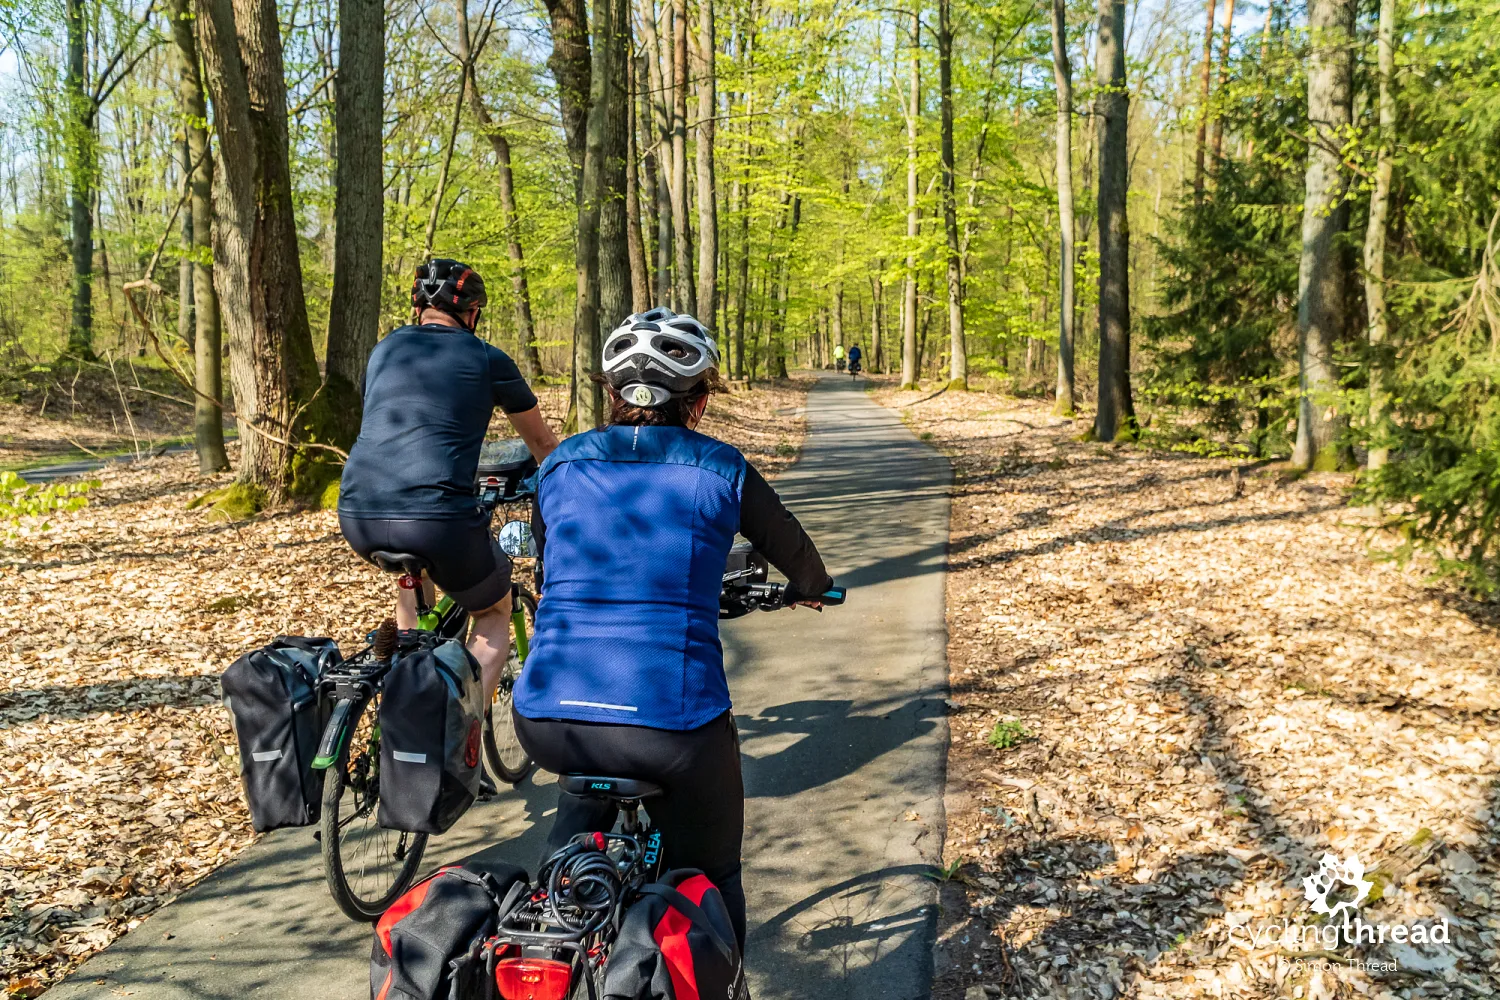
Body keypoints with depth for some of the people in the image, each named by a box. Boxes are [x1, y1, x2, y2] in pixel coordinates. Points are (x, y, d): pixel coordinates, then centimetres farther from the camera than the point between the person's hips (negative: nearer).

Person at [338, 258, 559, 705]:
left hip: (358, 519, 5)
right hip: (438, 521, -4)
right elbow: (541, 441, 22)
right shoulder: (488, 360, 10)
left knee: (412, 565, 39)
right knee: (494, 612, 23)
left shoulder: (385, 349, 21)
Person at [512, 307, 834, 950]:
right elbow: (794, 553, 19)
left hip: (546, 718, 4)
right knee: (709, 882, 22)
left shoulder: (560, 465, 10)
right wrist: (813, 588, 42)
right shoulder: (720, 470, 3)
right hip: (673, 723, -3)